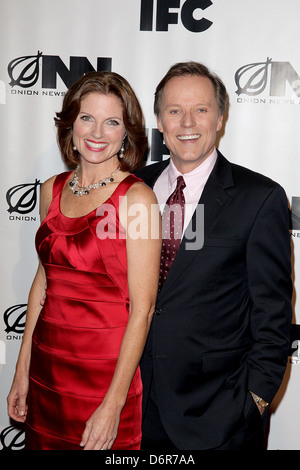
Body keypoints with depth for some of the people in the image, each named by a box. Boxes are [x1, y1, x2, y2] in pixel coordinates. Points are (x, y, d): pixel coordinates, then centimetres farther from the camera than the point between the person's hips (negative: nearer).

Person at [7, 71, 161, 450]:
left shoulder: (137, 197, -13)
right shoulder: (52, 190, 4)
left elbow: (142, 307, -15)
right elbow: (43, 279, 9)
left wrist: (113, 404, -16)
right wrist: (23, 370, 8)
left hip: (107, 370, -5)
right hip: (47, 366, 5)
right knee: (44, 441, 20)